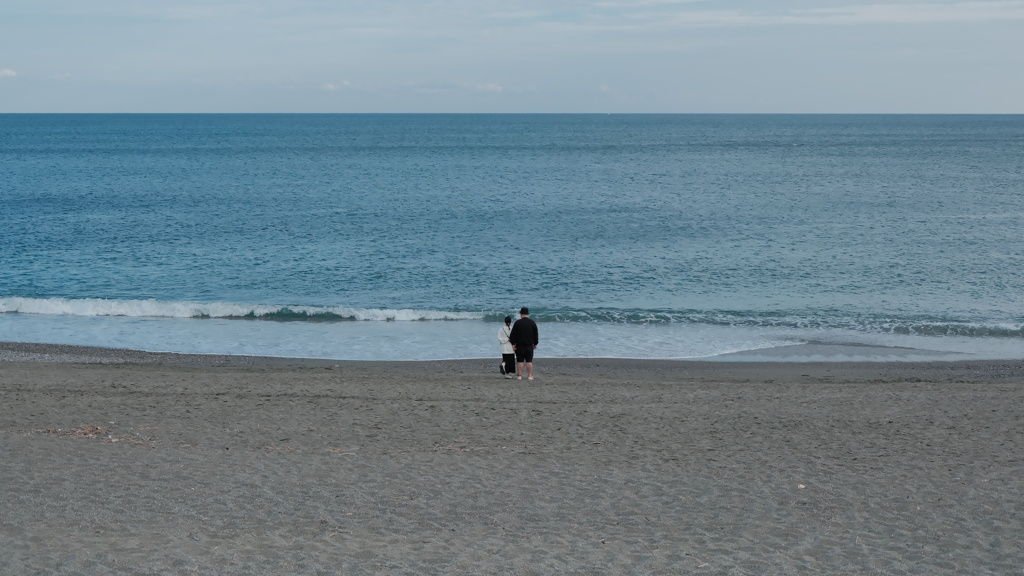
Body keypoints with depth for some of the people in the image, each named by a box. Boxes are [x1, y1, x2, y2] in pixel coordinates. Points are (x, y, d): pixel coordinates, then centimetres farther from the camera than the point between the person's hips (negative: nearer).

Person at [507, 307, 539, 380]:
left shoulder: (517, 322, -6)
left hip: (519, 345, -2)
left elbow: (513, 334, -5)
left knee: (520, 361, 2)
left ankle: (519, 375, 4)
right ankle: (530, 375, 2)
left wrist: (513, 344, 1)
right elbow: (535, 335, 8)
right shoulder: (532, 323, 2)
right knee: (529, 361, 3)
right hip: (529, 345, 2)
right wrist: (535, 344, 16)